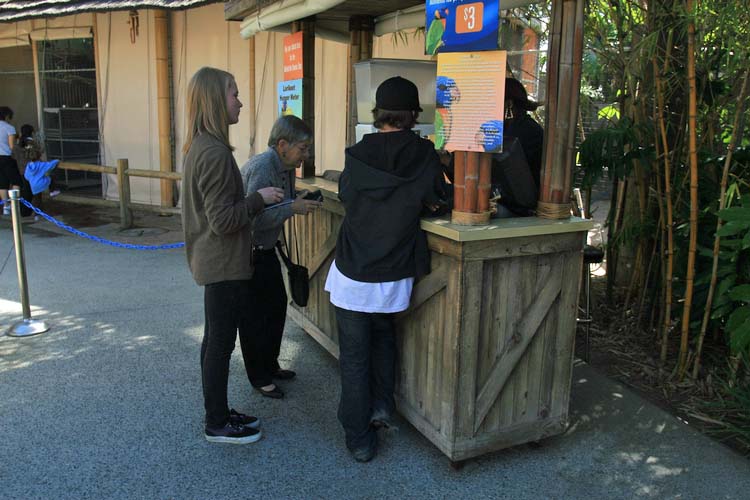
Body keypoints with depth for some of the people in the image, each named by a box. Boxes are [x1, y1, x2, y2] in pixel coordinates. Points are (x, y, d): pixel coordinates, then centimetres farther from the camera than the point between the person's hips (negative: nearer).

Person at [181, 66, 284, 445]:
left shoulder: (199, 147, 9)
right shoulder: (215, 152, -22)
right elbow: (223, 220, -23)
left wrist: (254, 202, 15)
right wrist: (260, 198, -14)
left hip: (214, 262, 10)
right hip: (224, 265, -10)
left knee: (216, 340, 18)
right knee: (220, 343, 3)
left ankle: (218, 413, 32)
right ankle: (217, 425, 18)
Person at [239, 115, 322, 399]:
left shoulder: (286, 167, 4)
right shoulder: (261, 168, -26)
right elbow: (254, 218, -33)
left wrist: (300, 201, 2)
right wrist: (293, 208, -31)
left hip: (266, 248, 10)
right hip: (249, 251, -9)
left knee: (277, 304, 17)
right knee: (256, 314, 0)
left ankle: (270, 365, 33)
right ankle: (258, 378, 16)